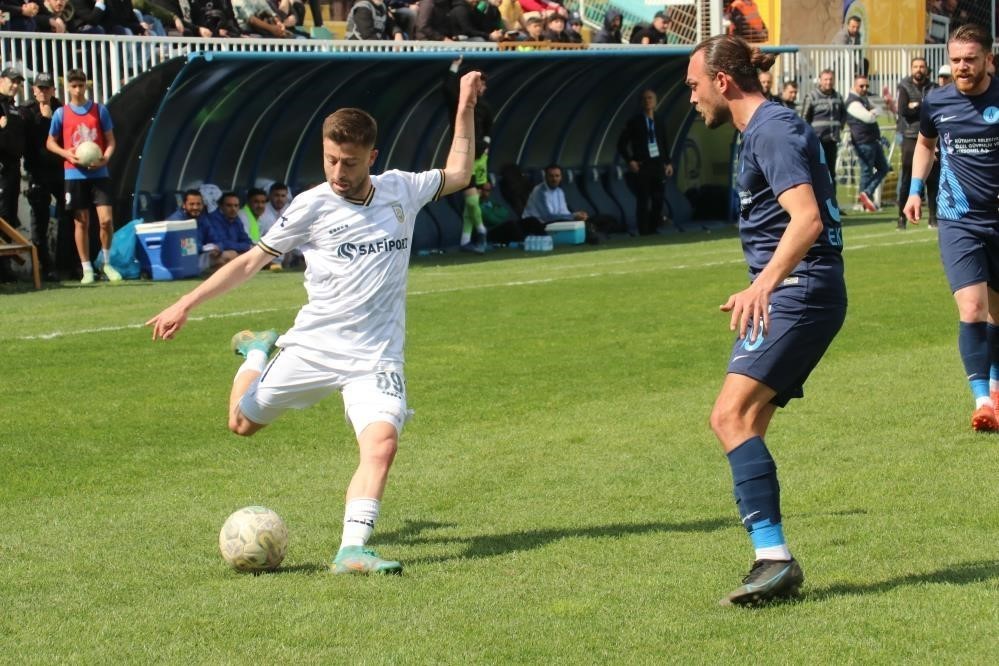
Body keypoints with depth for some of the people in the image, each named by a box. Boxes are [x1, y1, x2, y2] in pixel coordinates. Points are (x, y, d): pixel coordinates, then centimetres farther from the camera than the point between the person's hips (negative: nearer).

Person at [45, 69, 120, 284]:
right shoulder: (61, 113, 4)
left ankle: (106, 263, 10)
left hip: (99, 172, 0)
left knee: (106, 219, -9)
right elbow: (50, 142, 11)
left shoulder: (100, 110, 5)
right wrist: (66, 153, -9)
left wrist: (105, 158, -11)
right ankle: (87, 269, 9)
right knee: (81, 222, 2)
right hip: (74, 174, 0)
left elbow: (110, 140, 8)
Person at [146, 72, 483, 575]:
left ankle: (352, 549, -24)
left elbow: (457, 175, 24)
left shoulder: (400, 190, 4)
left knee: (382, 442, -24)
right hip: (312, 346, 0)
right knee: (243, 423, 13)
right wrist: (186, 304, -1)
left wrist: (465, 108, 17)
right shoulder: (312, 206, -5)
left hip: (376, 358, 1)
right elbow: (253, 260, 2)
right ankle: (258, 352, 43)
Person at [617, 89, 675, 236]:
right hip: (641, 166, -4)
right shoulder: (635, 121, -2)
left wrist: (668, 162, 8)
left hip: (658, 164, 4)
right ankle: (643, 232, -2)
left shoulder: (660, 121, 11)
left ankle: (653, 230, 13)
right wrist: (630, 161, -9)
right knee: (642, 201, -4)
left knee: (658, 200, 4)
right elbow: (621, 143, 0)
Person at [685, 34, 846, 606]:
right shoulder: (763, 129, 20)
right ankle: (775, 565, 13)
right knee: (747, 424, 11)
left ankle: (775, 558, -27)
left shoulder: (772, 129, -12)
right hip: (791, 295, 11)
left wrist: (765, 282, -37)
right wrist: (760, 290, 41)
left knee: (732, 415, -21)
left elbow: (807, 218, -26)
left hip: (799, 293, -11)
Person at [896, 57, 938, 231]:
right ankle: (902, 216, 3)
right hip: (911, 138, -2)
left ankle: (933, 218, 9)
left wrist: (917, 106, -10)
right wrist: (926, 109, -7)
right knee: (906, 179, -3)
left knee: (933, 179, 3)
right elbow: (903, 110, -12)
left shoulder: (933, 88, 10)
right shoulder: (904, 87, 3)